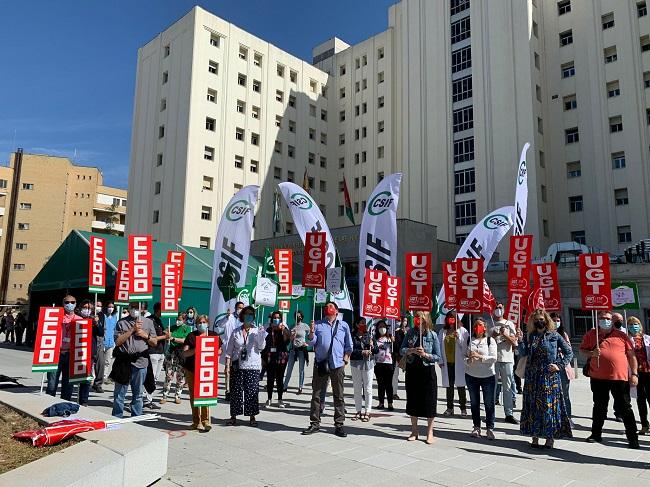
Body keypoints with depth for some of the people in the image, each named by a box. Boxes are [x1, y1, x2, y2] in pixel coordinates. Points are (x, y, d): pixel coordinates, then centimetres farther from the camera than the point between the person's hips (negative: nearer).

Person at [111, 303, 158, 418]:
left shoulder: (148, 322, 10)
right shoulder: (122, 323, 5)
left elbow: (155, 342, 12)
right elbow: (117, 342, -6)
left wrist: (146, 335, -6)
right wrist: (132, 329, -12)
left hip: (140, 362, 1)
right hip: (124, 362, -1)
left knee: (138, 394, 10)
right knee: (119, 393, 5)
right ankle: (117, 419, 16)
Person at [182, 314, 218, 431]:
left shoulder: (213, 335, 8)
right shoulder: (191, 336, 3)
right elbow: (184, 353, -3)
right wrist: (195, 350, -20)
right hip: (191, 370, 1)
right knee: (194, 396, 6)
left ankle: (205, 421, -1)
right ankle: (196, 422, 16)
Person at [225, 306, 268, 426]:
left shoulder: (257, 331, 2)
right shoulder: (236, 332, 6)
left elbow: (261, 347, -6)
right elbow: (229, 349, 8)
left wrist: (262, 335, -20)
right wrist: (228, 364, 0)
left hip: (253, 366, -1)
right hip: (237, 366, 1)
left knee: (252, 391, 0)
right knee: (236, 391, 5)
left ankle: (252, 417, 13)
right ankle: (233, 416, 18)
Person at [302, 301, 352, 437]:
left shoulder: (344, 325, 8)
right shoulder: (318, 324, 8)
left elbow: (349, 345, 13)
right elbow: (311, 342, 2)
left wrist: (345, 358, 6)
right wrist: (311, 332, -15)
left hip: (337, 365, 0)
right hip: (320, 364, 1)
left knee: (338, 396, 4)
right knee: (316, 394, 5)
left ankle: (339, 425, 11)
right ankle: (315, 424, 14)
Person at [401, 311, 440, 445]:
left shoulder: (432, 335, -5)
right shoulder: (410, 333, 2)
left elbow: (438, 357, -4)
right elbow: (402, 350, 2)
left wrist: (425, 354, -19)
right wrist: (411, 350, -17)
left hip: (427, 371, -3)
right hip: (412, 370, 3)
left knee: (429, 401, 2)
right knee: (412, 400, 10)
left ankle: (430, 432, 17)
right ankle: (414, 431, 24)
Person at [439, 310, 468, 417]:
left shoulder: (462, 331, -1)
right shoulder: (442, 332, 7)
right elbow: (439, 347, 7)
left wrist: (458, 338, -19)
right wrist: (440, 361, 1)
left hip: (459, 362, -3)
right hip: (447, 363, 3)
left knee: (460, 385, 4)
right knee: (449, 386, 10)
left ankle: (463, 408, 15)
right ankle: (449, 408, 19)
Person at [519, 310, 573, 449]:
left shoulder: (554, 335, 1)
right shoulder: (529, 336, 8)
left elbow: (569, 352, 4)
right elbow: (523, 353, 0)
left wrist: (560, 365, -5)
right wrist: (520, 341, -15)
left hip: (549, 376, -3)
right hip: (532, 376, 3)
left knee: (549, 405, -1)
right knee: (533, 405, 6)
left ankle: (550, 437, 9)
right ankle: (535, 436, 15)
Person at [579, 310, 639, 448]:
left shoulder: (621, 336, 5)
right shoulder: (591, 334, 7)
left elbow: (631, 355, 6)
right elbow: (582, 351, 10)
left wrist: (634, 374, -1)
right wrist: (591, 353, -11)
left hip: (620, 378, -1)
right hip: (598, 378, 2)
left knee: (624, 408, 4)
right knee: (599, 407, 13)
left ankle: (633, 438, 15)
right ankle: (596, 434, 24)